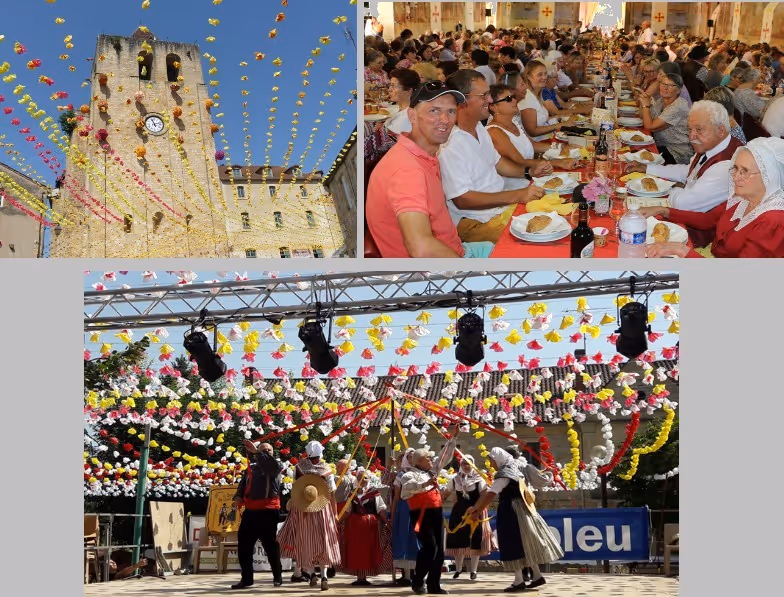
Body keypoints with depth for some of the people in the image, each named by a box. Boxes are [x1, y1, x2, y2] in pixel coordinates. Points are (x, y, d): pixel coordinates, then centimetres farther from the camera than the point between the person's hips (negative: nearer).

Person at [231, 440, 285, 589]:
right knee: (244, 544, 3)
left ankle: (277, 577, 14)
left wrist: (257, 452, -26)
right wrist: (238, 497, -7)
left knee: (270, 544, 1)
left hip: (268, 511, -4)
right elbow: (242, 485, 14)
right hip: (250, 511, 4)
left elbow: (275, 465, -20)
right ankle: (246, 578, 11)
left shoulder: (275, 466, 3)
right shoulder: (251, 468, 16)